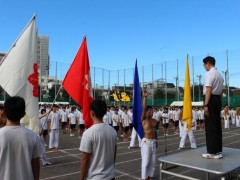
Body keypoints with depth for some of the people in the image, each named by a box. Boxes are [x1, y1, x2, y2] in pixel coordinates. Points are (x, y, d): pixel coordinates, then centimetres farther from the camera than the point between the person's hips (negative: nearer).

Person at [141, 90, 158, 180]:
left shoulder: (155, 121, 7)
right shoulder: (144, 120, -10)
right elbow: (143, 108, -20)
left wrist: (156, 141, 18)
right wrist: (145, 97, -27)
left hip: (153, 142, 6)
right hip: (146, 142, -6)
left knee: (153, 161, 14)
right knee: (145, 161, 1)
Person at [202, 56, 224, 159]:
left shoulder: (209, 74, -11)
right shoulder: (219, 75, 19)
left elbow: (208, 90, -19)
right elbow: (220, 90, 18)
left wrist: (206, 105, -21)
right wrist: (219, 102, 19)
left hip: (211, 100, -9)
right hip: (218, 100, 9)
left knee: (210, 126, -4)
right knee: (217, 125, 12)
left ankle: (212, 152, 2)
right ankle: (218, 151, 19)